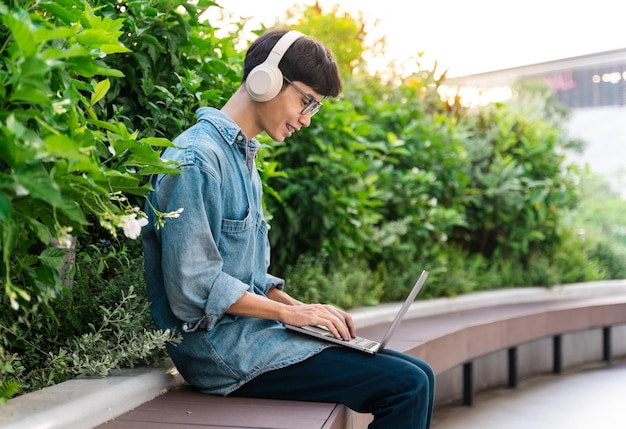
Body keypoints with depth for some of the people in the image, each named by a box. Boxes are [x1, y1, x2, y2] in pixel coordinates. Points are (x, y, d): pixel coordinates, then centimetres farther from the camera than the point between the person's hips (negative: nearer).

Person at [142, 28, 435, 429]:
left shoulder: (243, 157, 17)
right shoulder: (197, 158, -15)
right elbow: (193, 287, -20)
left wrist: (303, 308, 5)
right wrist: (291, 313, -13)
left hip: (250, 331, 10)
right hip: (219, 346, -10)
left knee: (418, 376, 0)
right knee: (407, 386, -17)